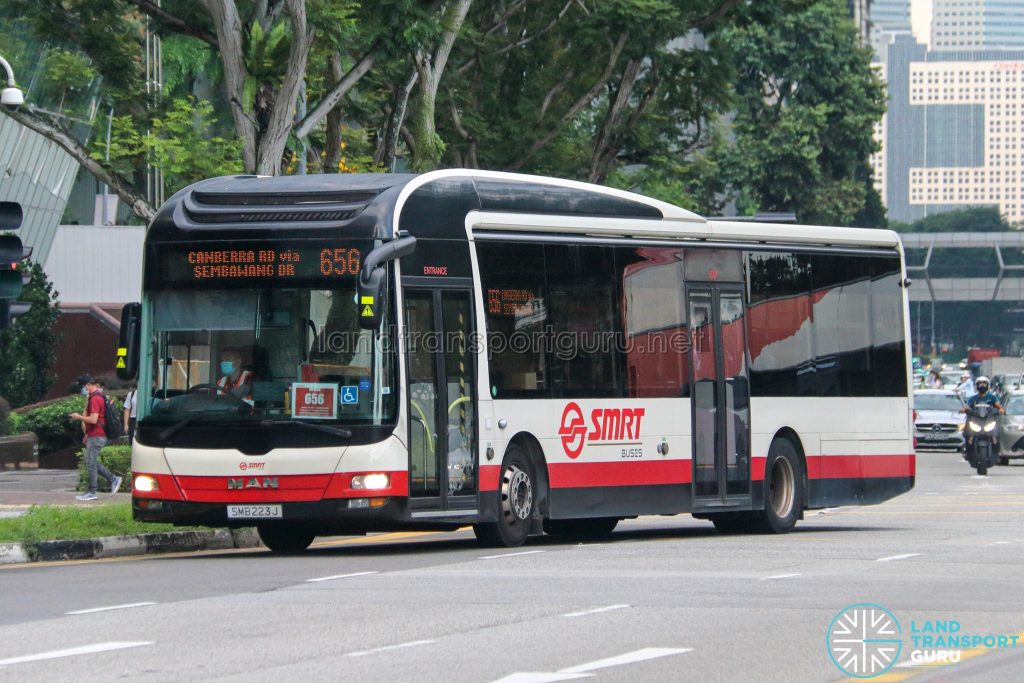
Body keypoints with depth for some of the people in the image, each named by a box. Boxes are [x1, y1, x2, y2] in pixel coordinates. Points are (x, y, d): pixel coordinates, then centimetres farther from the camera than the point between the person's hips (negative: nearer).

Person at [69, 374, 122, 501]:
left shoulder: (95, 399, -18)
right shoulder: (99, 396, 15)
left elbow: (93, 419, -26)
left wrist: (79, 417, -12)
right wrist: (88, 433, 24)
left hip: (96, 437, -10)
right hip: (95, 435, 10)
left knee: (90, 463, -5)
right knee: (93, 462, 15)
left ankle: (91, 492, -1)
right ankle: (113, 479, 17)